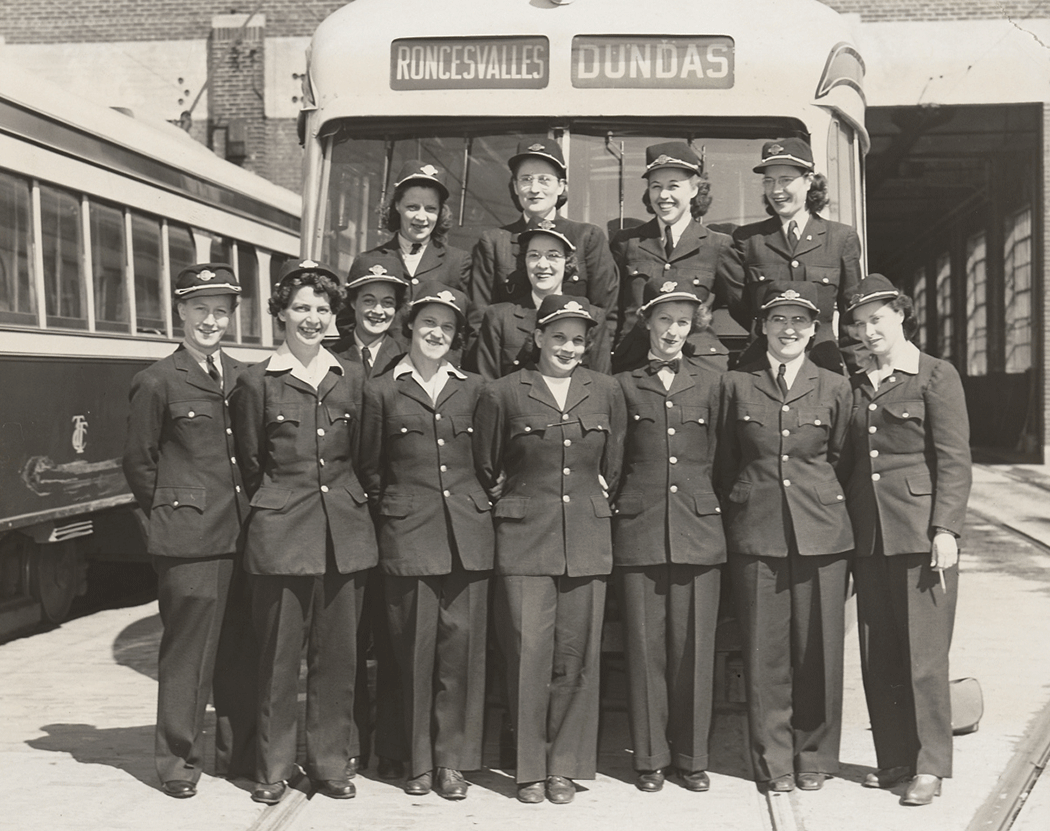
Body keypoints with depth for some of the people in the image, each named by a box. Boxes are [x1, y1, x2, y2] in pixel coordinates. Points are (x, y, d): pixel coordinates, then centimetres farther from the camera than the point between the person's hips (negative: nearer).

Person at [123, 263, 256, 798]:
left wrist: (250, 513, 13)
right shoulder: (157, 383, -3)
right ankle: (179, 760, 14)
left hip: (242, 535, 5)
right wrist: (174, 515, 6)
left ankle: (240, 753, 23)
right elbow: (138, 464, 2)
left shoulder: (243, 379, 11)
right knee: (187, 652, 1)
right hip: (188, 542, -5)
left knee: (242, 651, 10)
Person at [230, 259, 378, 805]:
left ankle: (330, 762, 19)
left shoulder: (352, 378, 9)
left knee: (337, 653, 7)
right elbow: (250, 464, 8)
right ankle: (273, 768, 13)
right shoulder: (257, 382, 1)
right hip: (281, 532, -2)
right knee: (278, 653, 1)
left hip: (346, 531, 3)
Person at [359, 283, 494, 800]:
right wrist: (391, 510, 9)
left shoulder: (472, 389, 12)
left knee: (461, 645, 0)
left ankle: (452, 760, 11)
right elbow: (370, 468, 11)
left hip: (468, 532, 2)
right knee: (415, 648, 1)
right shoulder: (381, 391, 7)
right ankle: (419, 761, 13)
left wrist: (482, 505, 11)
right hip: (408, 533, -1)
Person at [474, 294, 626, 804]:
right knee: (529, 653, -4)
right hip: (524, 538, -2)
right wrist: (507, 499, 8)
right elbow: (484, 468, 11)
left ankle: (566, 766, 15)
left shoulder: (606, 393, 8)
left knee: (577, 656, 3)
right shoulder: (503, 394, 1)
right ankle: (530, 767, 8)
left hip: (587, 540, 2)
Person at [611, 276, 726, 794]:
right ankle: (650, 758, 12)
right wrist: (620, 510, 5)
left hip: (698, 529, 1)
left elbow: (717, 460, 13)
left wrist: (709, 507, 8)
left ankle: (692, 756, 13)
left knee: (694, 648, 2)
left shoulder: (710, 384, 11)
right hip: (638, 530, -1)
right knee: (645, 647, 2)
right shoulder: (623, 386, 8)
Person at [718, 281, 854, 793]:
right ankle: (774, 762, 14)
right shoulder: (736, 384, 6)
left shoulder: (834, 388, 6)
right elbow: (726, 463, 11)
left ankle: (815, 758, 18)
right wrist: (740, 511, 10)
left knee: (818, 649, 3)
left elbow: (839, 459, 12)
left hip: (822, 533, 0)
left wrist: (825, 503, 11)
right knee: (765, 650, 2)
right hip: (755, 534, 0)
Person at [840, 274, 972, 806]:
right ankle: (894, 759, 18)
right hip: (869, 536, 6)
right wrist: (848, 532, 12)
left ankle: (930, 766, 7)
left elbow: (954, 459, -7)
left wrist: (946, 530, -14)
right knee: (877, 657, 8)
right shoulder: (856, 386, 14)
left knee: (923, 655, -3)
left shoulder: (936, 376, -2)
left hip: (920, 533, -5)